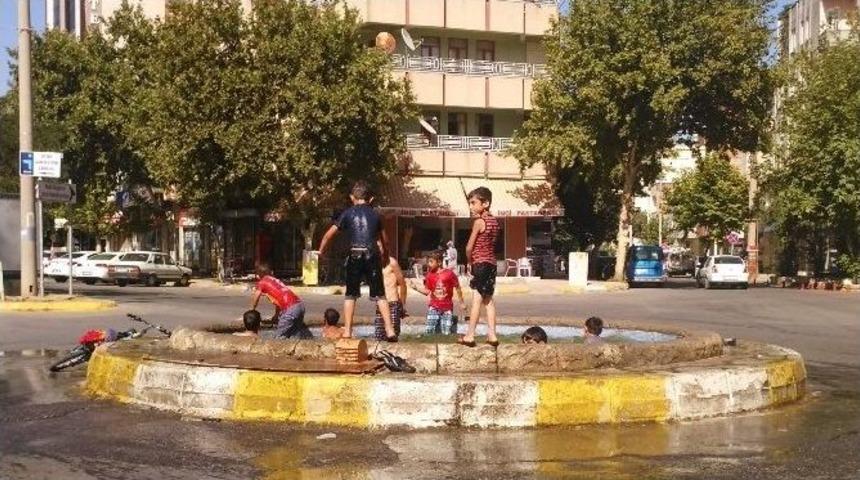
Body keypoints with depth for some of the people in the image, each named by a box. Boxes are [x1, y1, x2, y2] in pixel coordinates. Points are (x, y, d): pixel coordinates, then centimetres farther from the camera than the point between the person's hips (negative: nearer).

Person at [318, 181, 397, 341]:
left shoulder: (348, 213, 6)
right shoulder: (375, 214, 12)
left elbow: (328, 235, 6)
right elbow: (384, 240, 22)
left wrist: (321, 251, 22)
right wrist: (385, 255, 41)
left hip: (355, 256, -1)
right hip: (373, 256, 1)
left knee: (350, 295, 11)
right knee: (379, 295, 7)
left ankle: (347, 331, 8)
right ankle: (390, 330, 0)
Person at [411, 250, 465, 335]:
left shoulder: (449, 274, -9)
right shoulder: (429, 275, 1)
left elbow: (457, 288, 2)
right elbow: (427, 291, 5)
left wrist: (462, 303, 6)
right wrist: (416, 287, -9)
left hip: (447, 308, -2)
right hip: (434, 307, 2)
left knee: (447, 333, -1)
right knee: (429, 331, -11)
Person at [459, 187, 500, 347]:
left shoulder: (479, 222, -12)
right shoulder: (494, 221, 10)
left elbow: (469, 247, -10)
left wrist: (470, 262, 3)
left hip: (480, 263, -8)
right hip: (492, 263, 8)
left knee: (477, 299, -7)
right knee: (488, 299, 11)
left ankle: (470, 335, -5)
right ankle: (492, 335, 10)